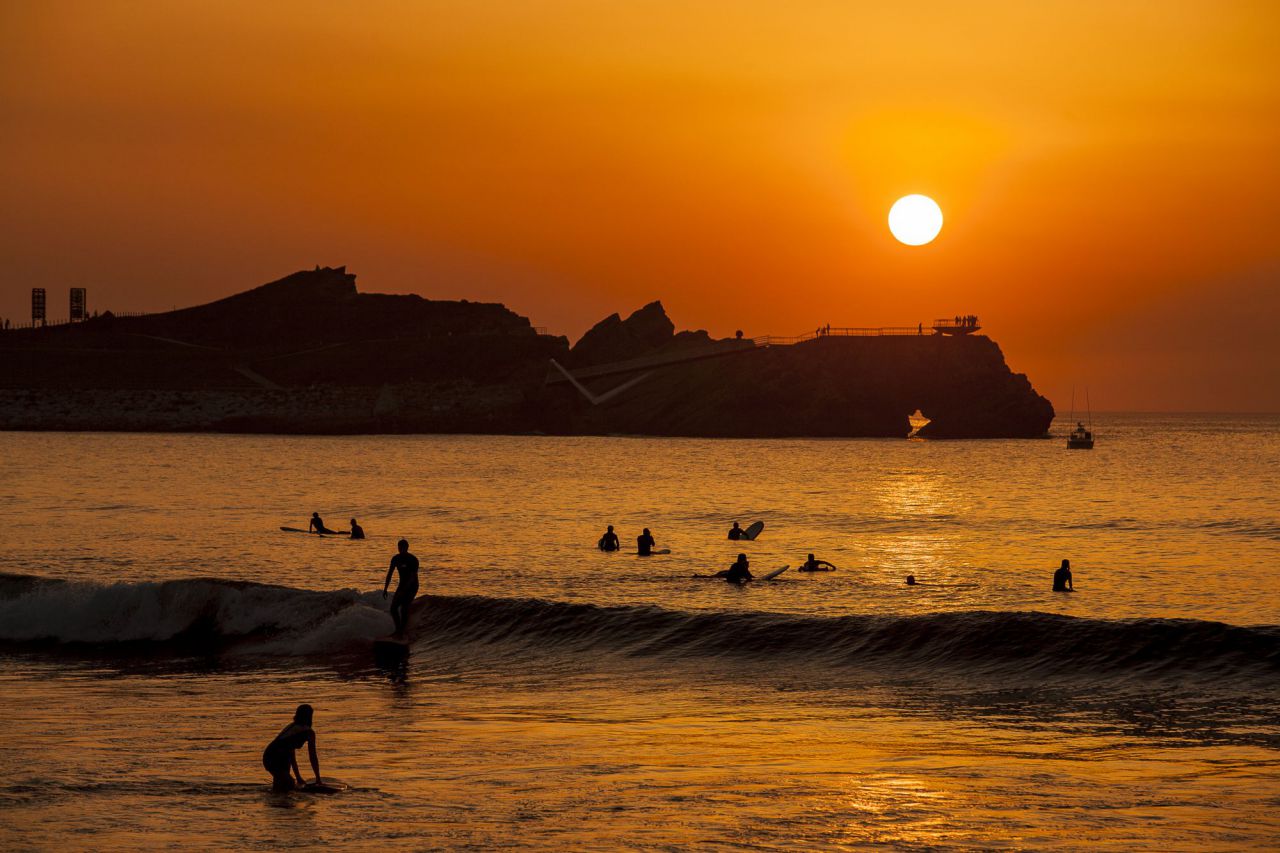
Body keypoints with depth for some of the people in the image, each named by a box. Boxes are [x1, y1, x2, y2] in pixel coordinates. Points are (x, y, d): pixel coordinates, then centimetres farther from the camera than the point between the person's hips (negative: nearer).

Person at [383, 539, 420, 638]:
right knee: (393, 608, 1)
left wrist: (403, 591, -29)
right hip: (402, 585, 7)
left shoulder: (413, 560, -18)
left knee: (404, 609, -12)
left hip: (411, 587, -7)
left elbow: (413, 577, -23)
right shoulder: (396, 558, 2)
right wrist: (385, 589, 2)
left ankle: (401, 633, -7)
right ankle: (398, 629, 16)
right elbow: (389, 574, 7)